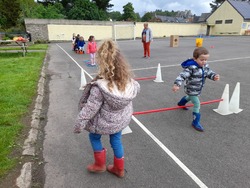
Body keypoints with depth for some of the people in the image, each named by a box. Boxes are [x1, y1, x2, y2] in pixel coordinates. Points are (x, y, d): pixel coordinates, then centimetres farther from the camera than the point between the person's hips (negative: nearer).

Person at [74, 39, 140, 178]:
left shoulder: (100, 87, -33)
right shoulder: (129, 81, -17)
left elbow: (90, 109, -24)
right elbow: (136, 90, 4)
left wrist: (79, 125, -9)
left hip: (105, 122, -5)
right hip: (122, 119, 5)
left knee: (94, 137, 26)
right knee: (116, 141, 26)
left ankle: (100, 165, 44)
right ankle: (119, 169, 47)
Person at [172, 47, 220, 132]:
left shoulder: (205, 66, -5)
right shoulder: (191, 67, -31)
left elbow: (209, 73, 3)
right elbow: (182, 75, -37)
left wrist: (214, 76, -21)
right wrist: (177, 84, -49)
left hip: (198, 89, 9)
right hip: (191, 90, -9)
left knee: (190, 97, 35)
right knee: (197, 104, -9)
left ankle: (181, 103, 68)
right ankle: (195, 122, 7)